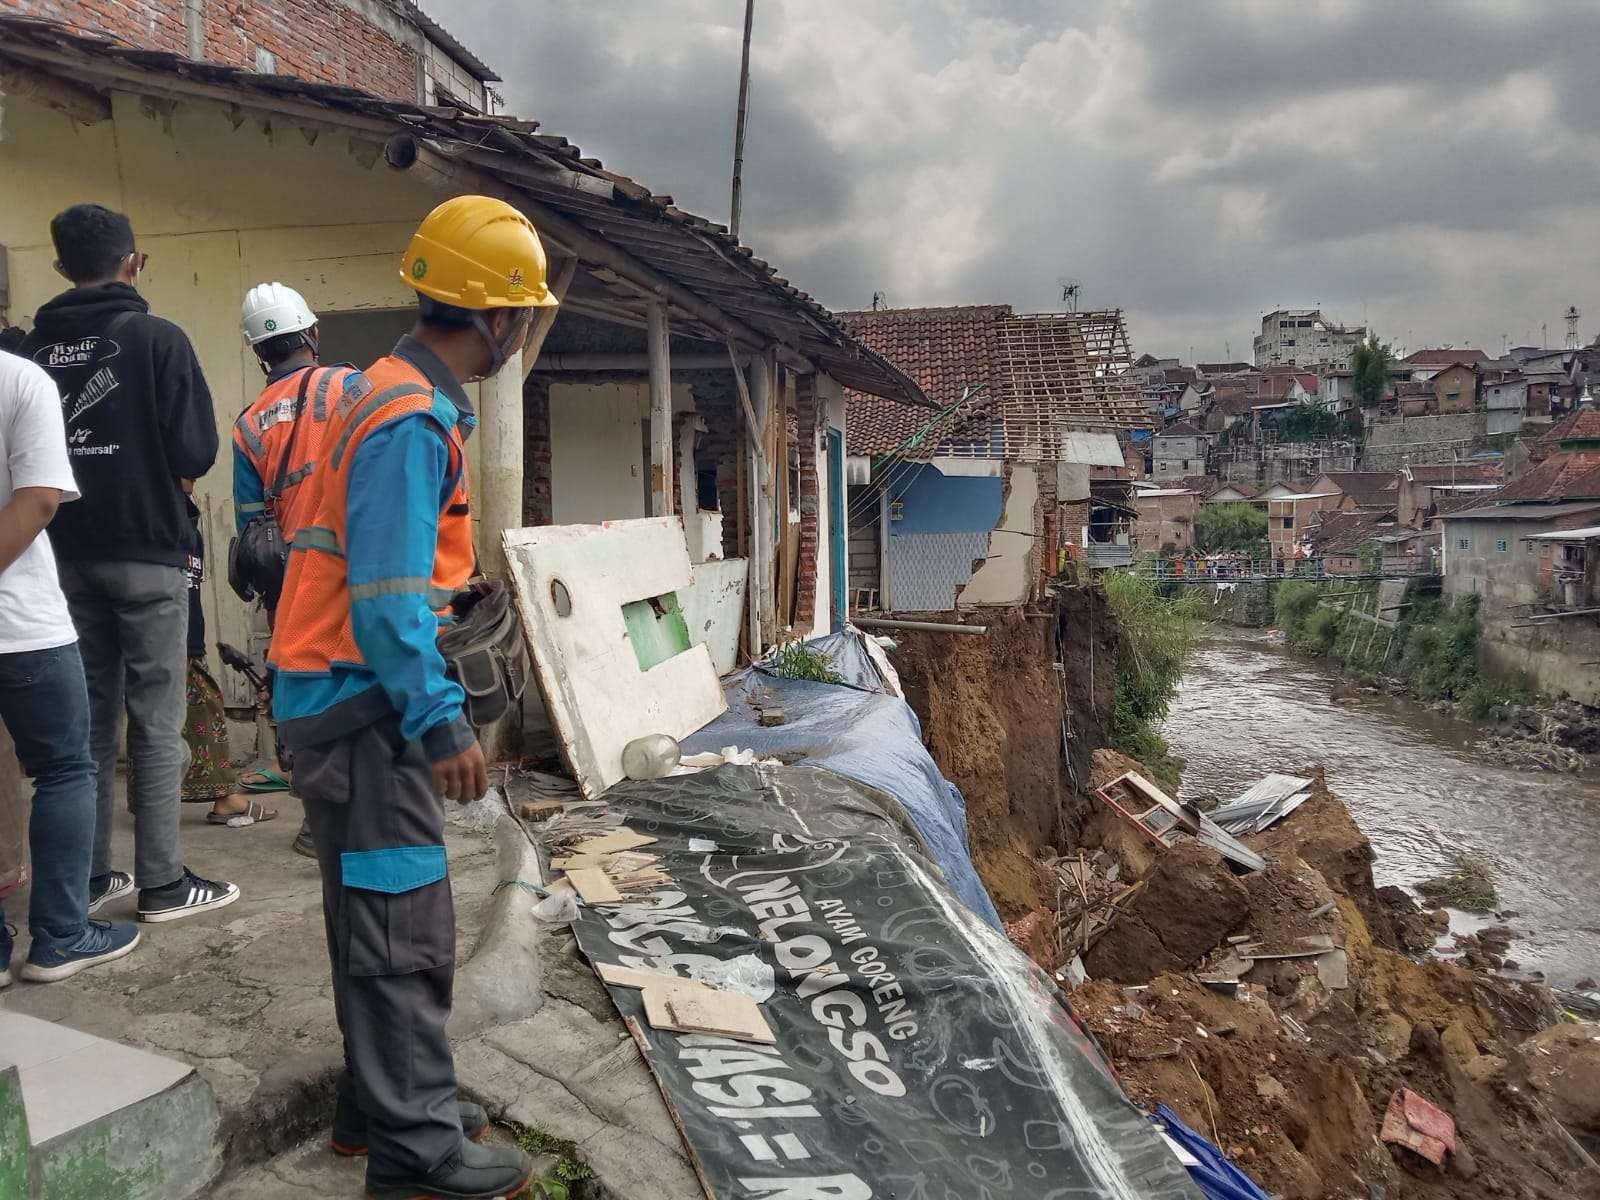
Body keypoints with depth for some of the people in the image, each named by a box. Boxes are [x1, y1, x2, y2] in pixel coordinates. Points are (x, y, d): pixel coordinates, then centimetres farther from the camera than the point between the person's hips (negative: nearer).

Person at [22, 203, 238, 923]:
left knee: (89, 718, 14)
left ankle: (87, 876, 21)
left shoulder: (33, 347, 5)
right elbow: (196, 452, -12)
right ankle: (162, 884, 5)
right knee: (156, 720, 1)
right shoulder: (157, 338, -9)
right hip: (146, 552, -5)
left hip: (66, 555, 5)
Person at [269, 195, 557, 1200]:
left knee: (379, 914, 17)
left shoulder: (401, 395, 13)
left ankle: (385, 1103, 31)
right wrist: (440, 722, -24)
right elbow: (387, 594, -25)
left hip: (351, 698, 10)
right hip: (363, 701, -10)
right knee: (406, 925, -2)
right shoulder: (414, 418, -19)